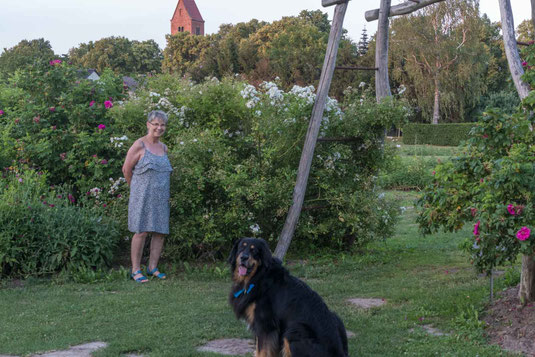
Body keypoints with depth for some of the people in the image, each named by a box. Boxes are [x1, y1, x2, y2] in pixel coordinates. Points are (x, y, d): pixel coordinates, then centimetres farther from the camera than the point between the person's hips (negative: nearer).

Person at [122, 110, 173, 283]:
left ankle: (153, 267, 16)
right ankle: (136, 270, 0)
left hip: (161, 197, 6)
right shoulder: (139, 145, -6)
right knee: (141, 231, -8)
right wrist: (135, 187, 9)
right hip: (143, 196, -6)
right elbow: (126, 169, -1)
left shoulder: (163, 148, 14)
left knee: (160, 231, 5)